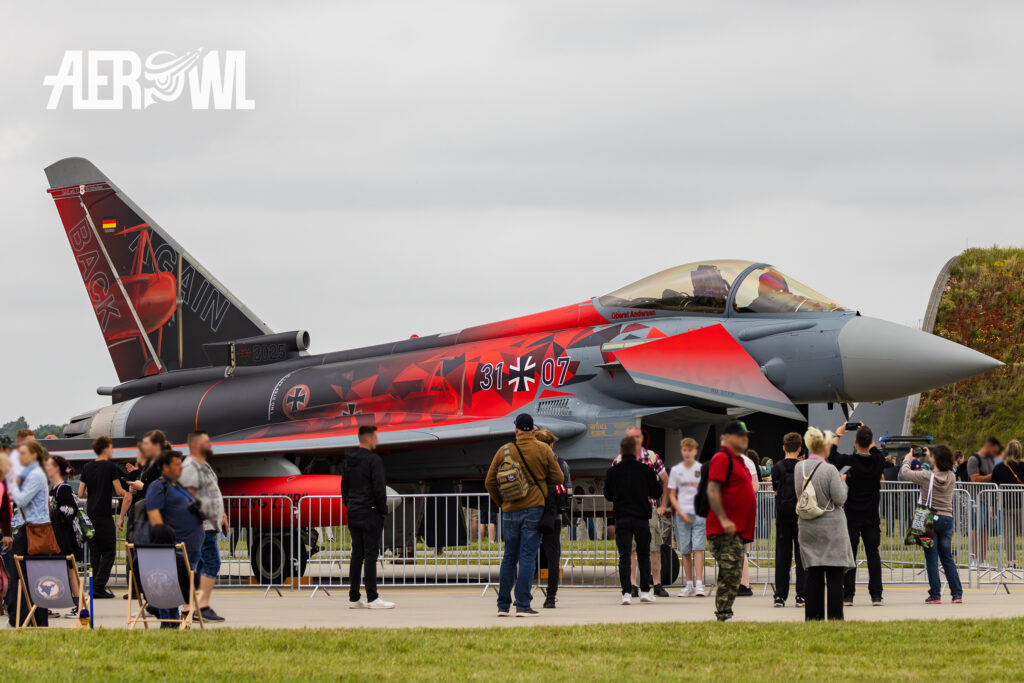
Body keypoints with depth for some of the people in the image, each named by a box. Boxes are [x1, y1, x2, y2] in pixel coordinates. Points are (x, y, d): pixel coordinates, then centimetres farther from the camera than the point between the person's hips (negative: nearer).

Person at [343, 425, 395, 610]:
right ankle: (372, 598, -7)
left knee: (356, 555, 9)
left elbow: (344, 487, 17)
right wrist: (383, 510, -7)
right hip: (370, 514, -8)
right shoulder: (374, 460, -13)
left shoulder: (349, 461, 12)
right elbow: (379, 488, -17)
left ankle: (354, 598, 9)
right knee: (370, 555, -7)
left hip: (353, 515, 8)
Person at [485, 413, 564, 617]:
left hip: (510, 511, 2)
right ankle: (522, 605, -8)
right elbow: (558, 479, 0)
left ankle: (503, 605, 11)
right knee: (527, 558, -3)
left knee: (509, 557, 11)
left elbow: (490, 482, 5)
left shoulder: (504, 451, 2)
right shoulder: (543, 450, -3)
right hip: (534, 509, -2)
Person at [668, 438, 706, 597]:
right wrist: (681, 512, -5)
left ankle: (699, 584, -14)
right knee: (685, 551, 4)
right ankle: (689, 585, 10)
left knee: (698, 548, -11)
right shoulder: (676, 470, 7)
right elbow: (672, 495, 7)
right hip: (682, 514, 2)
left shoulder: (702, 469, 5)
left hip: (699, 513, -2)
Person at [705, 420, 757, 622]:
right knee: (730, 575, -13)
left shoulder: (738, 460, 20)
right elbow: (712, 491, -20)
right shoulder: (722, 458, -10)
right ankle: (723, 617, -13)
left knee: (733, 577, 11)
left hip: (738, 531, 10)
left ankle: (726, 617, 14)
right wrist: (724, 520, -26)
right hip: (726, 530, -10)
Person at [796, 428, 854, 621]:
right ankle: (835, 618, -4)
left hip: (808, 527, 5)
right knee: (834, 576, -2)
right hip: (831, 527, -5)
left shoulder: (799, 468, 2)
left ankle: (813, 617, 9)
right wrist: (842, 482, 5)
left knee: (813, 576, 9)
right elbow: (840, 498, -12)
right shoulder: (829, 470, -15)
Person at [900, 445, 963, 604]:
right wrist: (928, 457, 33)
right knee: (947, 558, 12)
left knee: (932, 559, -1)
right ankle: (957, 593, 8)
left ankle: (935, 595, -3)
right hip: (947, 519, 4)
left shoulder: (927, 476, -13)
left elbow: (904, 473, -2)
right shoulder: (951, 477, 0)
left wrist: (908, 458, 18)